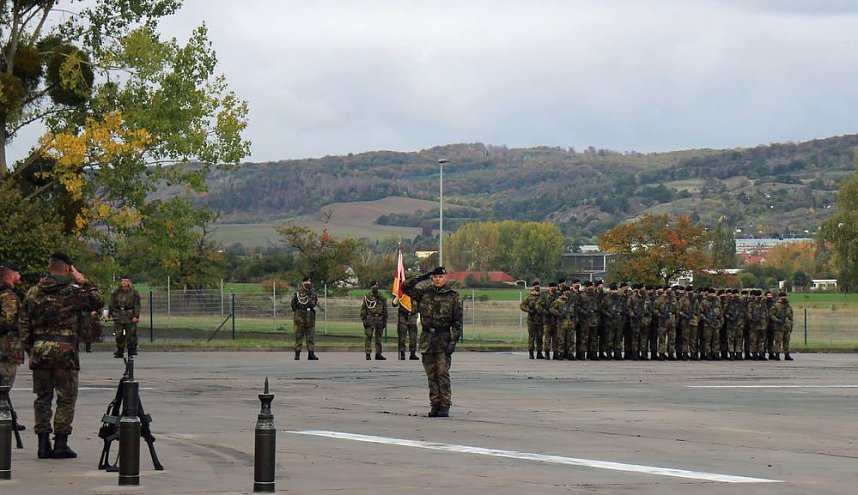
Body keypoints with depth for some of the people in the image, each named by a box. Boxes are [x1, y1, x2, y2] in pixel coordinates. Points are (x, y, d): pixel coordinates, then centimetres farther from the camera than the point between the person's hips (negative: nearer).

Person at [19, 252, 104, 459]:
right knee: (66, 399, 3)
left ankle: (43, 444, 8)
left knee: (42, 397, 10)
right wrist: (84, 282, 7)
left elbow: (24, 325, 9)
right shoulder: (72, 291, -7)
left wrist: (29, 349, 16)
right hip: (64, 349, -4)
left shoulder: (33, 293, 7)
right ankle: (61, 444, 0)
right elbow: (98, 302, 2)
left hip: (39, 351, 4)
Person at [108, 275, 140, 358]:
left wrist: (136, 316, -9)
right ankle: (119, 352, 8)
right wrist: (110, 315, 7)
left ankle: (132, 351, 5)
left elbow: (137, 305, 0)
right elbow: (112, 304, 13)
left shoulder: (134, 292, 3)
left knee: (131, 335, -4)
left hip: (130, 316, -2)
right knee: (119, 335, 0)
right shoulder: (116, 292, 10)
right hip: (118, 316, 2)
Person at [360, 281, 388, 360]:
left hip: (379, 319, 3)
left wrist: (385, 321, 10)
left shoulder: (381, 298, 11)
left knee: (378, 337, 7)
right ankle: (368, 354, -7)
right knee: (368, 337, -7)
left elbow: (385, 310, 15)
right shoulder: (367, 297, 3)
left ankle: (378, 354, 13)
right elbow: (363, 309, 2)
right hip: (370, 319, -3)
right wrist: (364, 320, -7)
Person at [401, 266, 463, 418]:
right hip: (427, 338, 4)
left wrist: (453, 341, -10)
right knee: (431, 375, 6)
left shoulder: (452, 296, 0)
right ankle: (435, 404, 11)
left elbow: (457, 321, -2)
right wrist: (423, 277, -3)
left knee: (443, 373, -8)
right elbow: (405, 287, 1)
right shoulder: (424, 293, 9)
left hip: (443, 339, -4)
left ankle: (445, 406, -6)